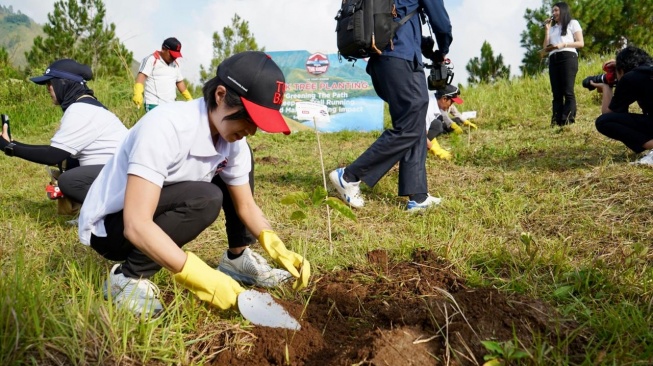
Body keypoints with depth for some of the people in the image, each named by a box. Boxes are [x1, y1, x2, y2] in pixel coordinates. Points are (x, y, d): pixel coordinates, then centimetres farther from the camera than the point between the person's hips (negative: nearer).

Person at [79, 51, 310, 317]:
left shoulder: (232, 140, -10)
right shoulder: (166, 127, -33)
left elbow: (246, 205, 0)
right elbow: (136, 225, -37)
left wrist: (279, 250, -16)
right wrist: (203, 279, -41)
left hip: (159, 210, 7)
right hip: (109, 226, -7)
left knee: (240, 164, -1)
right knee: (204, 198, -33)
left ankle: (236, 258, 6)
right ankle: (129, 277, -15)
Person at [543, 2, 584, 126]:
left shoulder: (573, 23, 14)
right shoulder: (552, 28, 28)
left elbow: (581, 43, 4)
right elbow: (545, 48, 16)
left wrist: (563, 44, -9)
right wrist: (547, 29, 15)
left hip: (568, 57, -5)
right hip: (553, 59, 5)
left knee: (568, 91, -14)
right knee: (556, 93, -5)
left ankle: (568, 120, -20)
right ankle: (556, 121, -11)